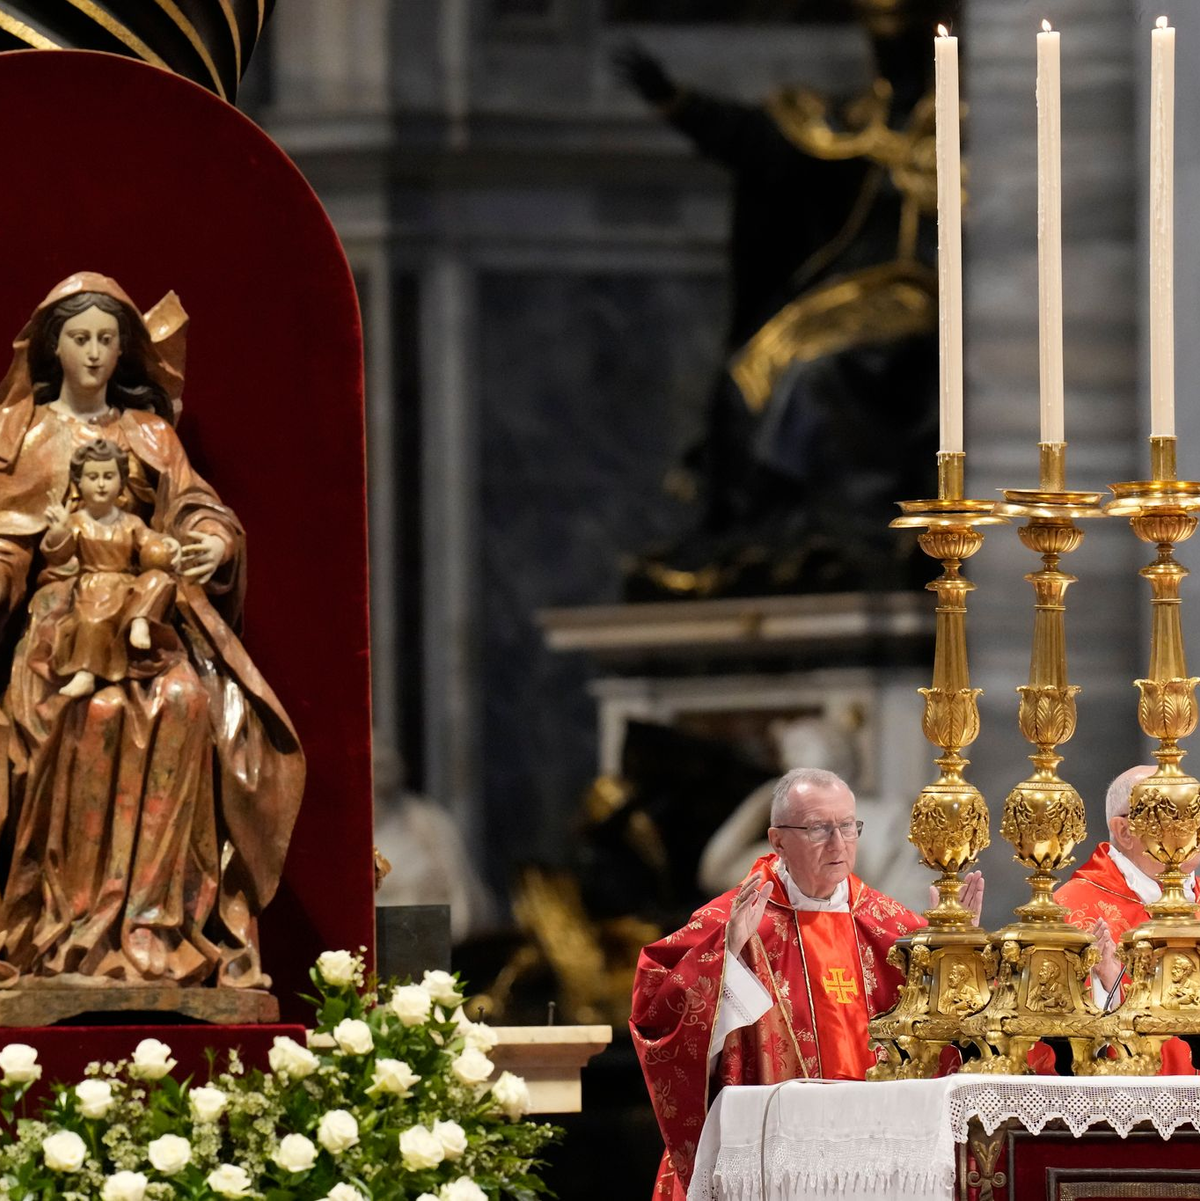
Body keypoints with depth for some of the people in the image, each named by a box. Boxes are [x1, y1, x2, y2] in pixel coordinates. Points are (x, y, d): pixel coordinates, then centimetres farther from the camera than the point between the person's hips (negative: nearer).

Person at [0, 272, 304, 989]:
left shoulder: (150, 432, 20)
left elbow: (196, 509, 14)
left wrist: (213, 543, -9)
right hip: (62, 609, -2)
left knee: (188, 700, -31)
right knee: (96, 709, -34)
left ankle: (159, 914, -30)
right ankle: (78, 920, -32)